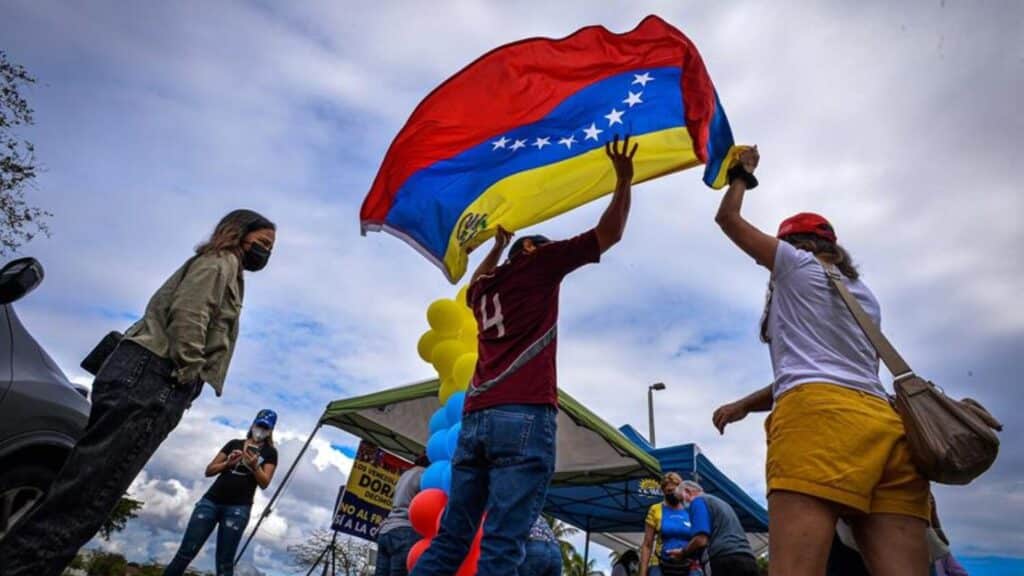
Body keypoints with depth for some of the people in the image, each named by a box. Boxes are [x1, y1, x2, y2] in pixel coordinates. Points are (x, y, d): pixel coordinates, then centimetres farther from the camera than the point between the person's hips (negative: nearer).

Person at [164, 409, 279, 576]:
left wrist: (254, 466, -20)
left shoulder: (270, 452, 8)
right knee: (186, 552, -5)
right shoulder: (234, 443, 15)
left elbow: (264, 483, -2)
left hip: (238, 508, -3)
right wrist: (227, 463, -7)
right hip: (211, 501, 3)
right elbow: (209, 470, 12)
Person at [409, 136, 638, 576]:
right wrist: (624, 180, 21)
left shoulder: (484, 285, 22)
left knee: (450, 540, 9)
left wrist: (498, 246, 55)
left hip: (475, 420, 6)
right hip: (524, 417, -6)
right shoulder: (538, 262, 8)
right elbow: (609, 233, 10)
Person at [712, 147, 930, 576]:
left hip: (819, 417, -8)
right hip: (887, 426, 8)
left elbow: (727, 218, 25)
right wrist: (745, 405, 38)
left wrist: (742, 172, 42)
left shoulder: (798, 263, 14)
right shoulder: (863, 295, 32)